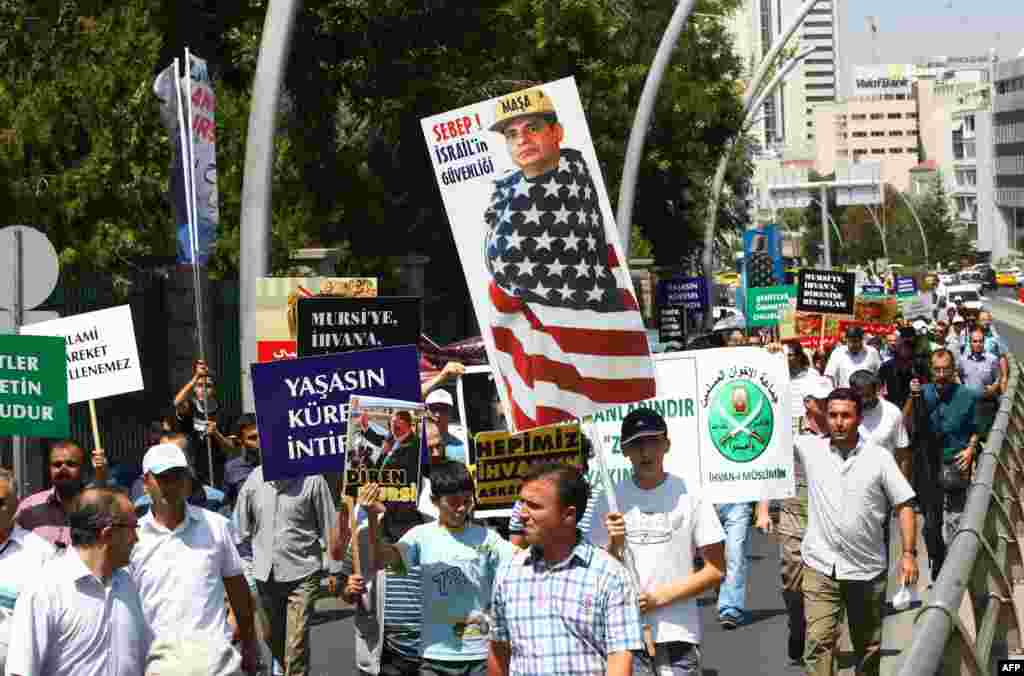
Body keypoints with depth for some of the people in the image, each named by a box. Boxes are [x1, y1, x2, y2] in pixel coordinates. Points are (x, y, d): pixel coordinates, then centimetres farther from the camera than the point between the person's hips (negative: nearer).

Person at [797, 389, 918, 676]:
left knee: (868, 647, 14)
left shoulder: (879, 457, -2)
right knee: (819, 641, -12)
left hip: (867, 569, 1)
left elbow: (904, 505, 0)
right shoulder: (810, 448, 0)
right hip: (820, 568, -1)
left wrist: (909, 553, -6)